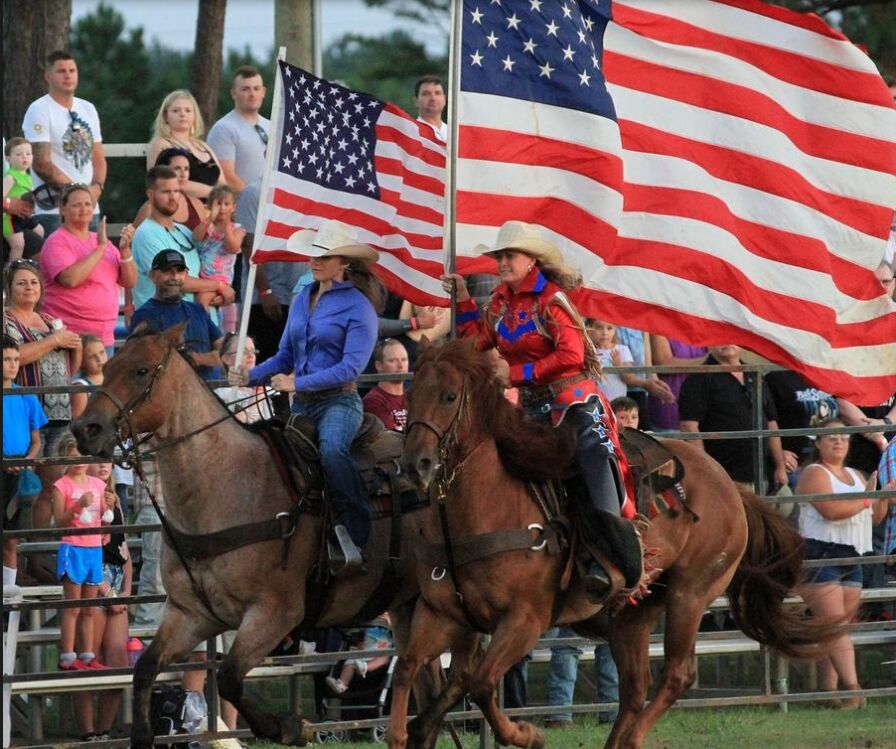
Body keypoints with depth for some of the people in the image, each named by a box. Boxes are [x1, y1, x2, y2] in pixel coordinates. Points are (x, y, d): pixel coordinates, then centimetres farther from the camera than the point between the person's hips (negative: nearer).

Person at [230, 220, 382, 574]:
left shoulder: (358, 306, -7)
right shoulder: (302, 300, 14)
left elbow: (351, 366, -17)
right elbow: (285, 357, 19)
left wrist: (297, 383, -22)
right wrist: (250, 376, 0)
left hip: (338, 401, -8)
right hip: (301, 404, 8)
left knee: (331, 448, -37)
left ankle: (356, 531, -31)